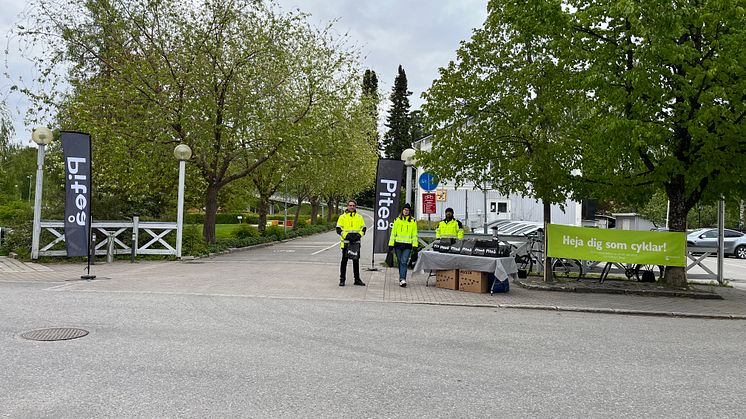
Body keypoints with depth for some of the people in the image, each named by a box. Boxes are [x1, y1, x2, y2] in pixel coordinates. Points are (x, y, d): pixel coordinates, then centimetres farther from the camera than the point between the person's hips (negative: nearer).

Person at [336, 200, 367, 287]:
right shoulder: (342, 217, 1)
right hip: (346, 243, -2)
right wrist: (346, 235, -16)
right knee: (344, 261, 2)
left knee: (356, 261, 10)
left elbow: (363, 228, 11)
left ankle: (357, 279, 19)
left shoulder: (359, 217, 9)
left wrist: (359, 235, -8)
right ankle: (342, 279, 10)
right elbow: (338, 229, -3)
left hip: (356, 243, 3)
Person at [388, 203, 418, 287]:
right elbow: (393, 233, 10)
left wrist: (415, 245, 0)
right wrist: (391, 244, 4)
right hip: (398, 244, 2)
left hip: (407, 245, -2)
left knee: (404, 262, -14)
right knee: (400, 262, 7)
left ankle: (402, 279, -19)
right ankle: (402, 278, 18)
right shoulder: (397, 220, 10)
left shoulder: (413, 221, 8)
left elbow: (414, 234, 8)